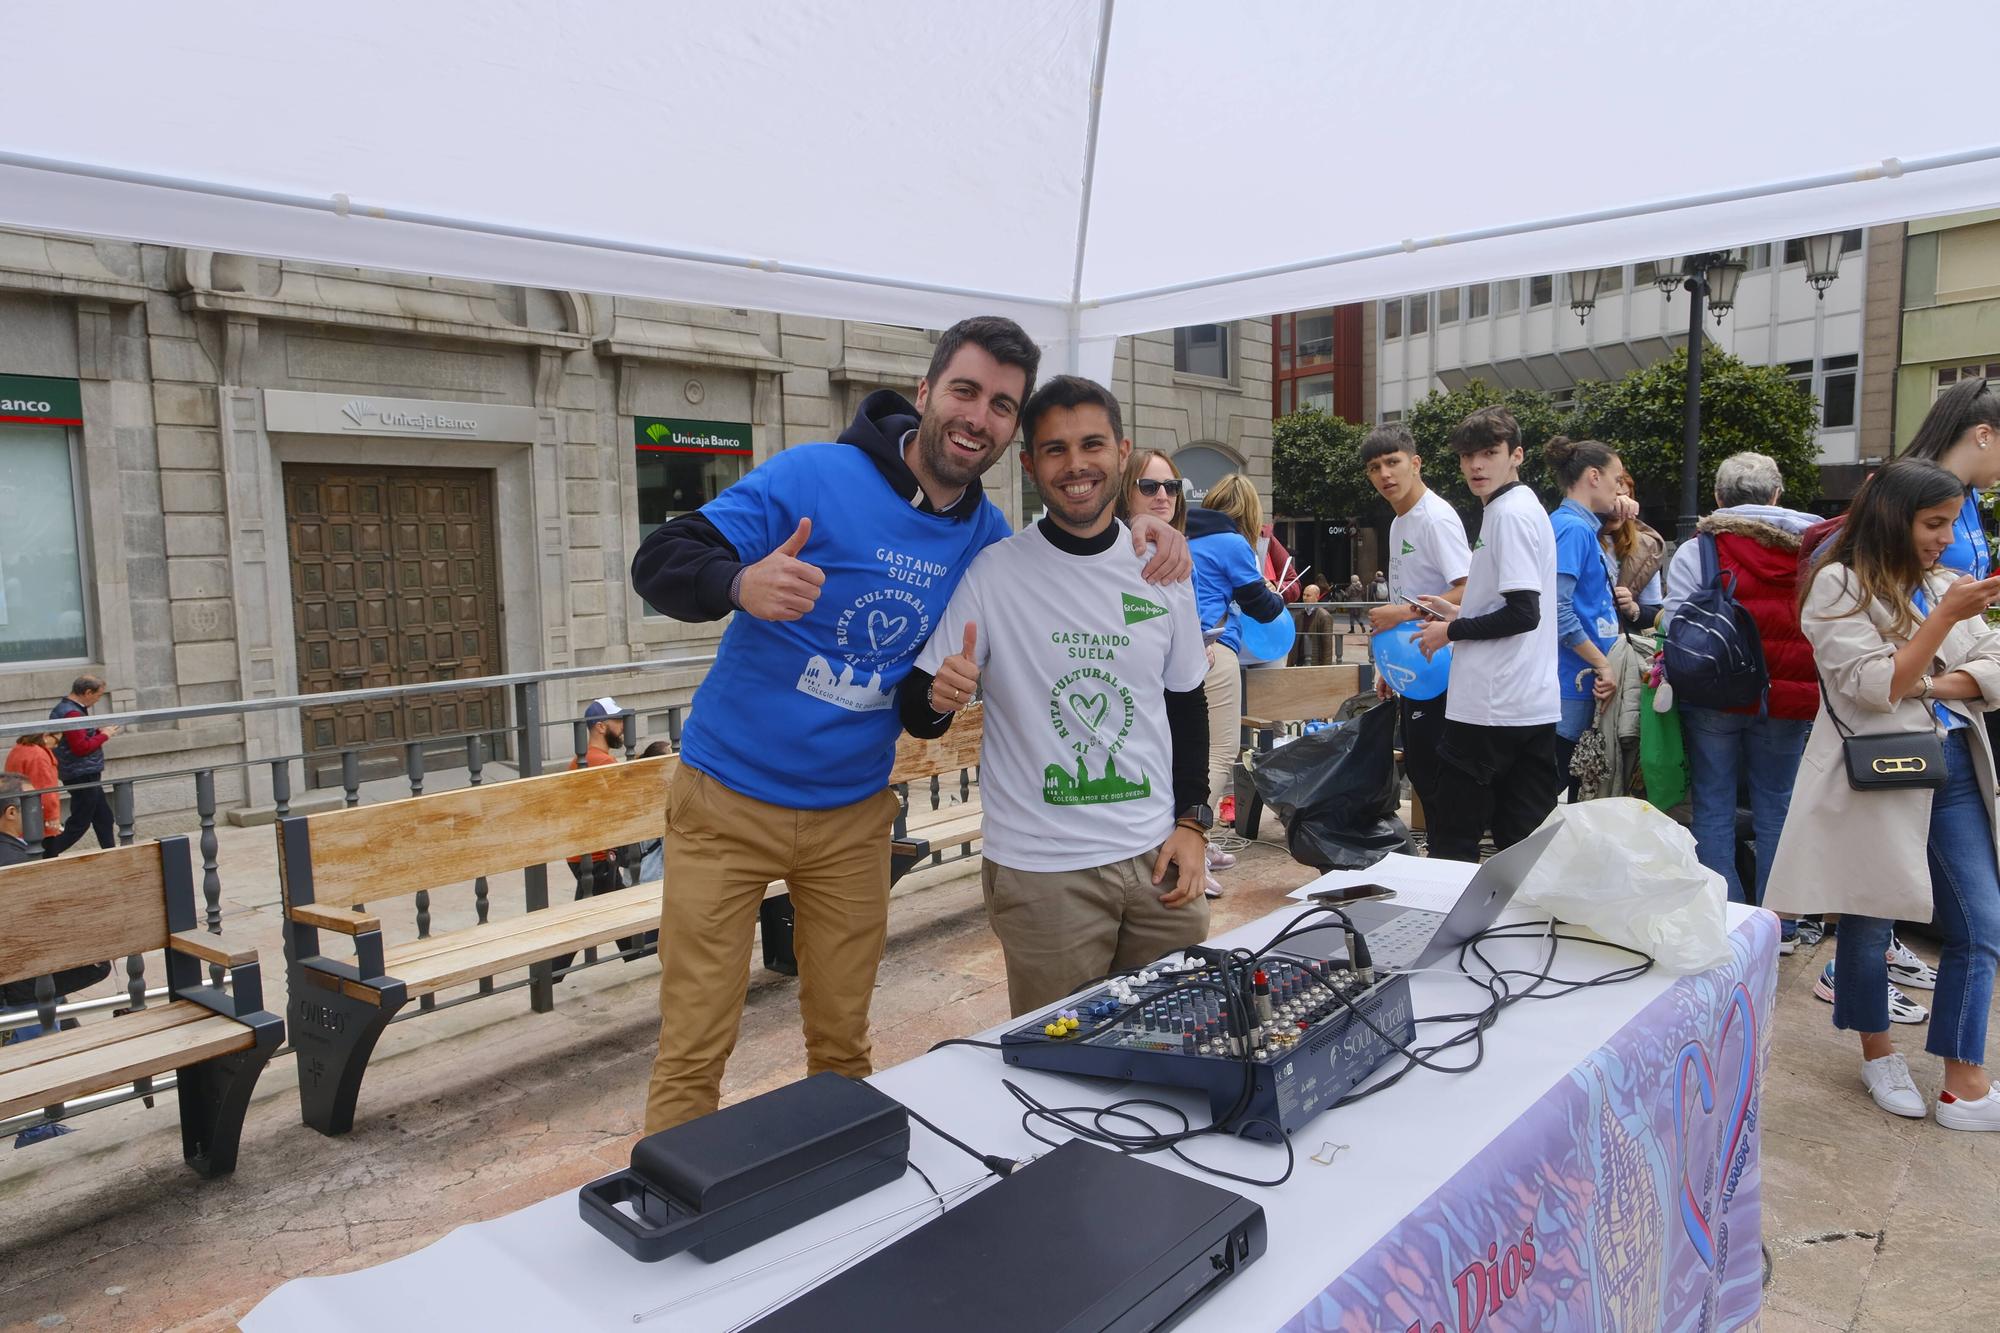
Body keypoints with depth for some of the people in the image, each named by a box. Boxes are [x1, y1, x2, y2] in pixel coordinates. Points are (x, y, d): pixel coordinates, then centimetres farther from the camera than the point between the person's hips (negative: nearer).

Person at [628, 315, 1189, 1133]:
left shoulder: (982, 534, 2)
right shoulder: (816, 476, -14)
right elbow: (658, 564, -16)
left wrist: (1138, 535, -1)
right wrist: (743, 584, -40)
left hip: (853, 818, 4)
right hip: (727, 801, -4)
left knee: (843, 1046, 12)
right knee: (693, 1054, 1)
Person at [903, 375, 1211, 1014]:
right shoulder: (991, 571, -7)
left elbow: (1187, 703, 13)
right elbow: (917, 714, -4)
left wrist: (1192, 822, 4)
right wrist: (938, 700, -27)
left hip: (1159, 860, 4)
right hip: (1042, 873, -3)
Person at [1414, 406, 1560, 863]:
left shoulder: (1510, 513, -13)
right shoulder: (1527, 508, 18)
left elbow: (1523, 612, -20)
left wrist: (1452, 631, -9)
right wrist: (1461, 613, 18)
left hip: (1490, 707, -10)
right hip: (1534, 705, 10)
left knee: (1453, 842, 0)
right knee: (1525, 838, 12)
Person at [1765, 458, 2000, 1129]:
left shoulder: (1944, 584, 14)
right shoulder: (1840, 586, -6)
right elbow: (1877, 686, -14)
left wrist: (1940, 684, -11)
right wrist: (1946, 617, -18)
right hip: (1877, 772, -6)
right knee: (1870, 922, 8)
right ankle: (1878, 1054, 29)